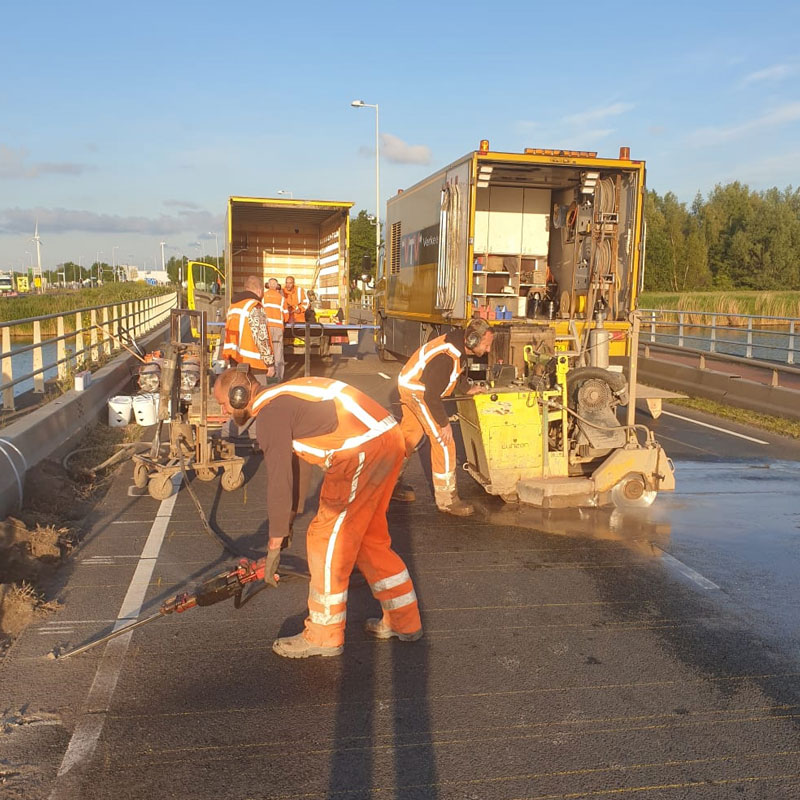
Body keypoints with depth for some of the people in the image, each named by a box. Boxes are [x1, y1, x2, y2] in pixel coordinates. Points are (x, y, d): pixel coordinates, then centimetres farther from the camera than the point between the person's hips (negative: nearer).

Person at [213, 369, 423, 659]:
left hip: (362, 451, -10)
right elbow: (294, 460, 31)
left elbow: (279, 481, -12)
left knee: (328, 540, 1)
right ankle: (404, 622, 30)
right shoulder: (281, 399, 22)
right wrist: (290, 514, 37)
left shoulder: (270, 414, -8)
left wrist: (275, 545, -4)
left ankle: (324, 636, 13)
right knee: (369, 536, 20)